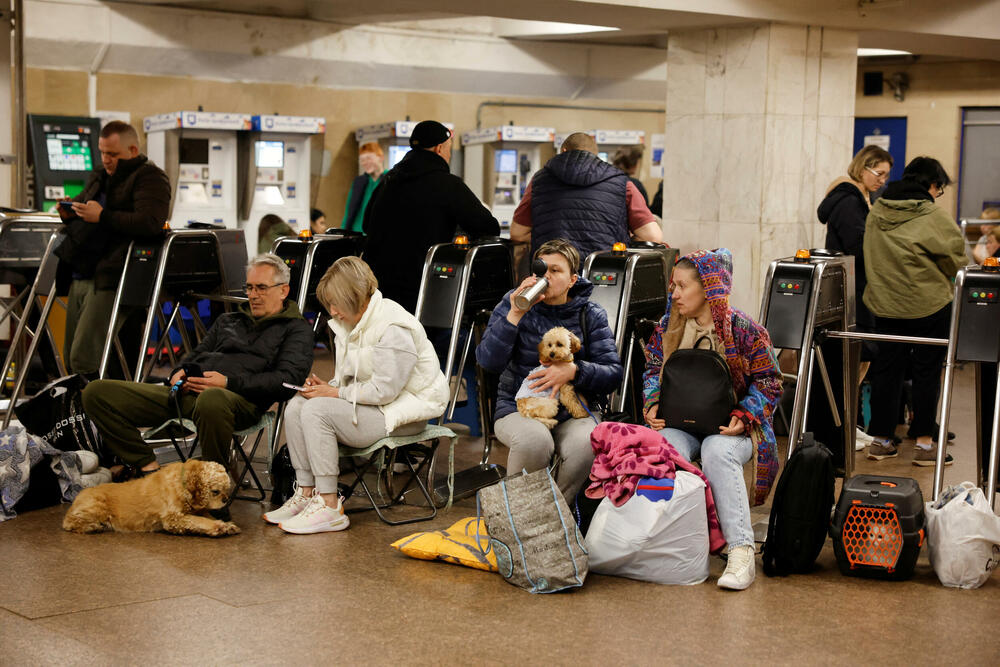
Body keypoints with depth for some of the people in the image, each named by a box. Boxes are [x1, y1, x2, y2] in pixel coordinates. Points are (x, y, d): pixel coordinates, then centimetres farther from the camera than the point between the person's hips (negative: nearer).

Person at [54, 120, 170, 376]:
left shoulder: (150, 178, -5)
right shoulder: (100, 178, 22)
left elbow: (150, 223, -21)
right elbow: (81, 203, 35)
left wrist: (102, 216, -20)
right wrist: (69, 212, 11)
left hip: (108, 280, -9)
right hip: (79, 277, 9)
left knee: (84, 358, -16)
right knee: (70, 358, 10)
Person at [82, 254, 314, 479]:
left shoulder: (297, 330, 13)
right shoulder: (227, 321, 34)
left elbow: (288, 381, -3)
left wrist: (228, 382, -14)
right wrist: (178, 374, 6)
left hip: (240, 399, -6)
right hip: (187, 393, 6)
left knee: (211, 399, -47)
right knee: (96, 392, -10)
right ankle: (148, 468, -11)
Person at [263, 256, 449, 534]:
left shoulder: (394, 329, -21)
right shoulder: (351, 323, 10)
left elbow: (383, 390, -24)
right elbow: (351, 379, 18)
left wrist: (335, 393, -18)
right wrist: (325, 387, -3)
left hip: (403, 411, -10)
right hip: (371, 404, 10)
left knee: (317, 411, -25)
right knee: (296, 406, -7)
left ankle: (330, 508, -23)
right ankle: (306, 493, -6)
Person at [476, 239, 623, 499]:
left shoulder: (591, 315, 6)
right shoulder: (513, 304, 3)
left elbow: (613, 372, -1)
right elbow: (488, 362, -9)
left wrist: (574, 371, -19)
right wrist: (514, 316, -20)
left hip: (572, 412, 1)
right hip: (518, 408, -1)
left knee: (585, 443, -33)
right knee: (535, 439, -37)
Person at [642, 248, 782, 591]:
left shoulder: (744, 330, -4)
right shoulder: (668, 326, 10)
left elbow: (768, 382, -3)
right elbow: (654, 370, 16)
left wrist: (743, 416, -19)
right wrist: (653, 405, -5)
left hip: (729, 427, -3)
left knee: (717, 451, -38)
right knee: (666, 448, -32)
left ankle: (742, 552, -37)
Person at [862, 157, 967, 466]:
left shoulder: (876, 212, 3)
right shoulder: (935, 217, -14)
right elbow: (956, 261, -5)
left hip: (884, 304, 5)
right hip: (929, 305, -5)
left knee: (886, 370, 11)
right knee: (926, 372, 4)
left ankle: (881, 440, 15)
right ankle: (924, 443, 6)